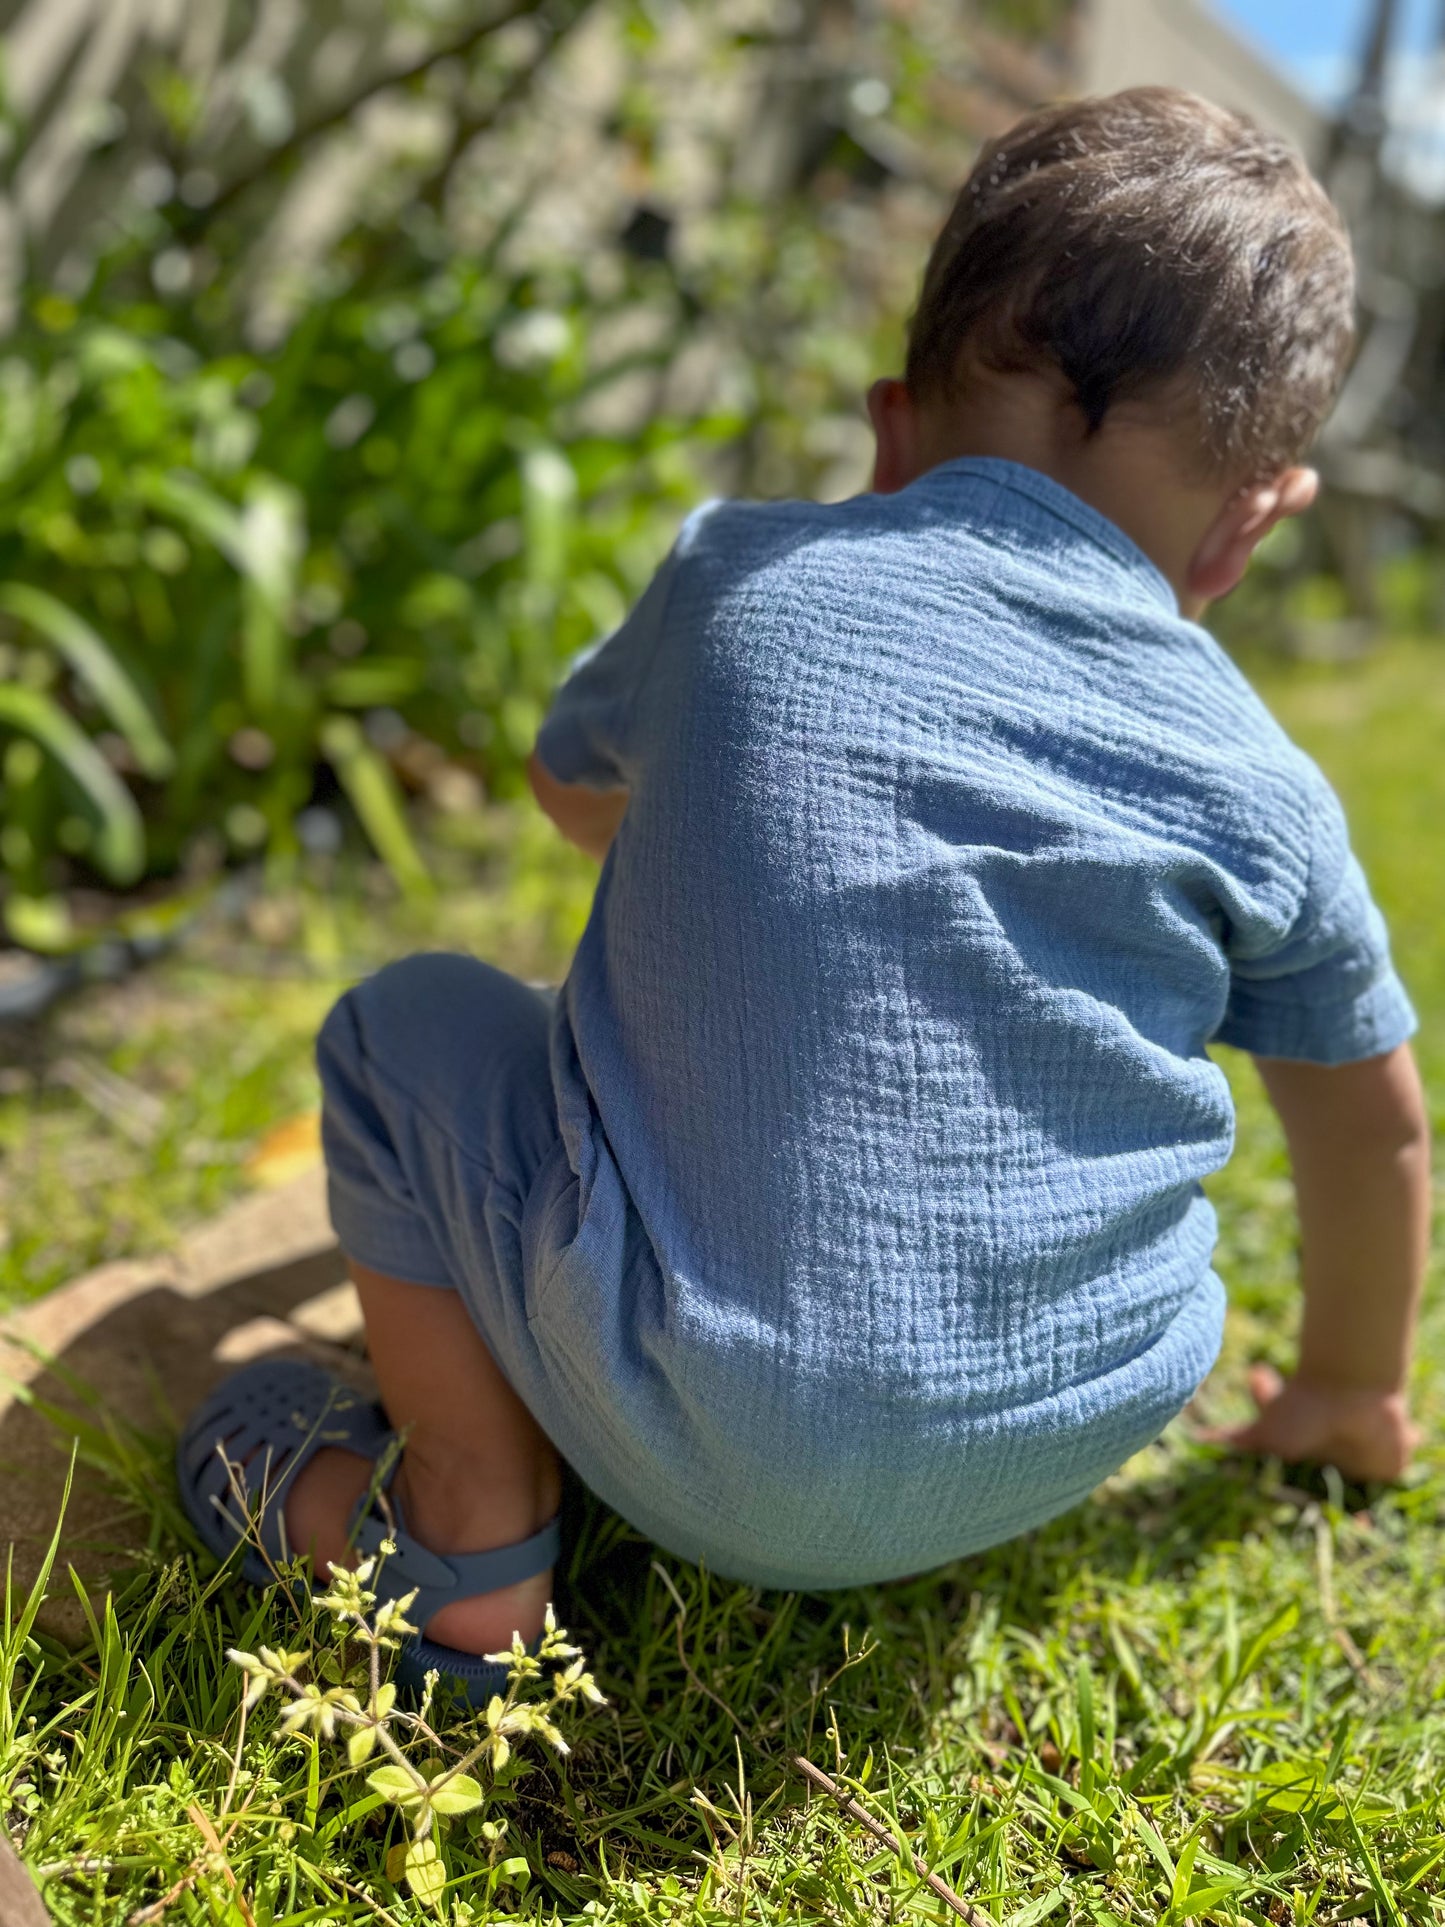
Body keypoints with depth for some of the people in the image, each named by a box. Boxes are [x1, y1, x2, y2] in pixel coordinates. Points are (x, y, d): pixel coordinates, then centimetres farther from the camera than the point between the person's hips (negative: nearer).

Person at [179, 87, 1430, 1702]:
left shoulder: (741, 574, -2)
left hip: (717, 1461, -3)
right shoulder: (1253, 780, 0)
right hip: (1062, 1463, 4)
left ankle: (472, 1536, 11)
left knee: (406, 1026, 15)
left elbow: (575, 790, 19)